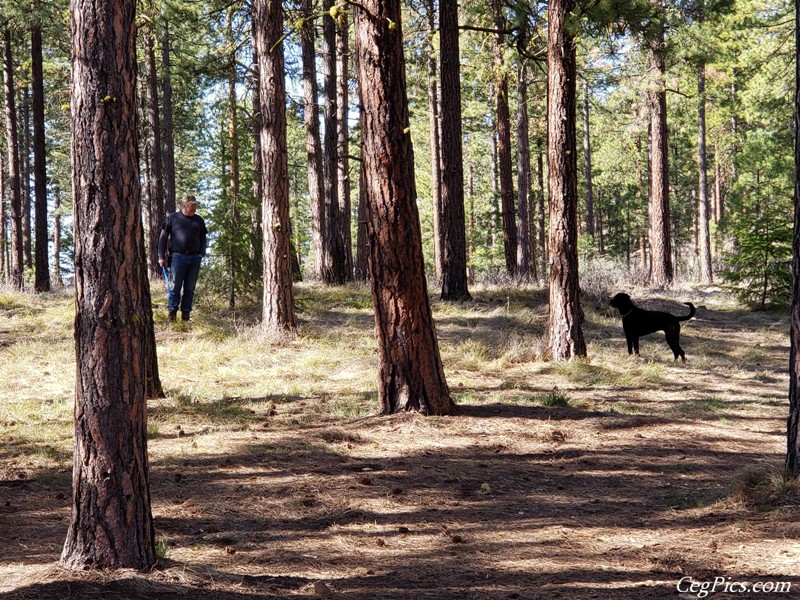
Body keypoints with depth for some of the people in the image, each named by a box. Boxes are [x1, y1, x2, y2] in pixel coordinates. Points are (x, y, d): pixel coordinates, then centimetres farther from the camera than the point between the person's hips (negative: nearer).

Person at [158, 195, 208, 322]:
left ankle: (186, 314, 11)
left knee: (190, 288, 6)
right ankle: (172, 312, 4)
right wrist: (161, 256, -1)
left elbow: (203, 238, 20)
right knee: (175, 286, -2)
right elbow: (163, 237, 4)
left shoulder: (199, 220, 14)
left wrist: (202, 253, 6)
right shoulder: (172, 218, 4)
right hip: (178, 256, -3)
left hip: (194, 258, 4)